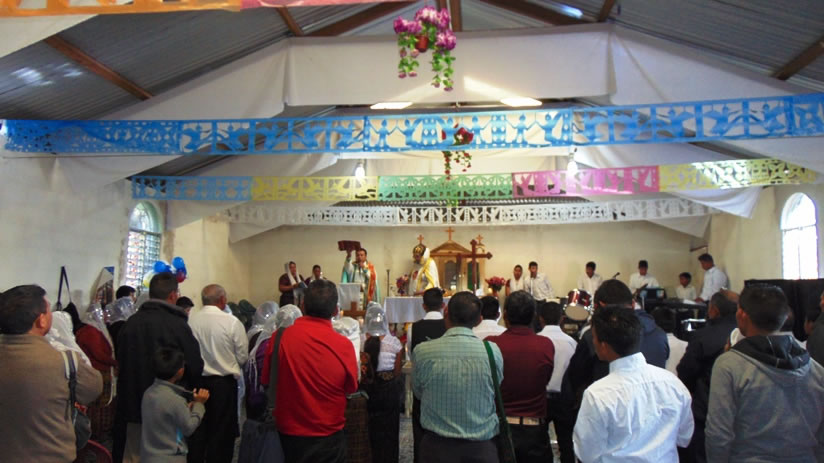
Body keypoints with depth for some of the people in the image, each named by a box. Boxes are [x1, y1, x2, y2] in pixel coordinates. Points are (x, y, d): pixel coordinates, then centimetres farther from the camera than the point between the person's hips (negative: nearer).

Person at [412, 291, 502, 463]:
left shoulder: (423, 351, -14)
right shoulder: (493, 351, -13)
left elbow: (418, 392, 3)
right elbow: (496, 393, 3)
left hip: (436, 448, 0)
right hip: (481, 448, 1)